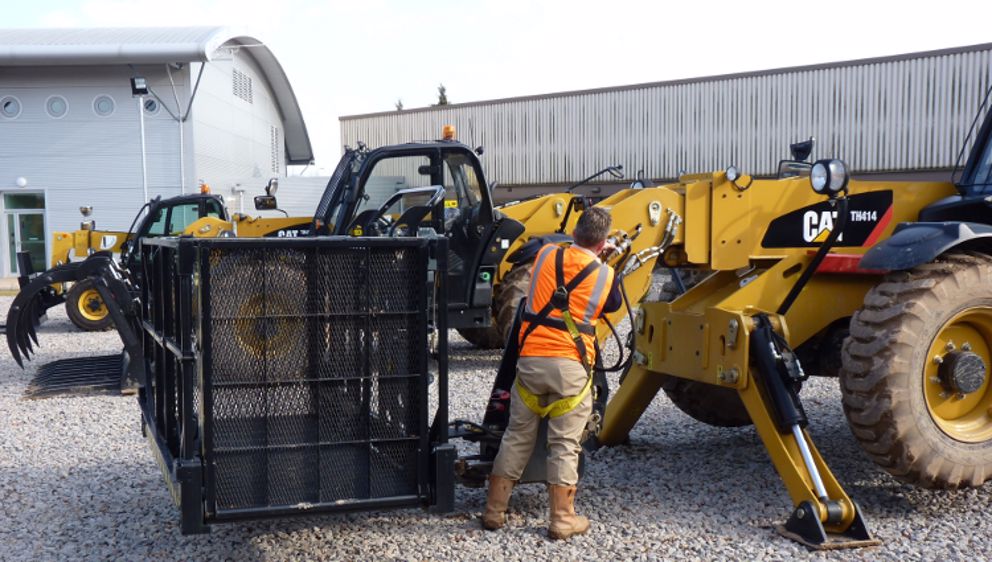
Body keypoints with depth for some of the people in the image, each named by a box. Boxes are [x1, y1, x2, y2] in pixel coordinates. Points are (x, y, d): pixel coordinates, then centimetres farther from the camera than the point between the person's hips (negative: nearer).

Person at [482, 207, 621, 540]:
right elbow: (614, 306, 19)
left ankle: (494, 511, 19)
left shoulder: (546, 255, 6)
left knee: (517, 436, 13)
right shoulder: (605, 275, 0)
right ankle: (562, 519, 10)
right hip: (571, 365, -3)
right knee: (565, 445, 6)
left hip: (531, 359, 3)